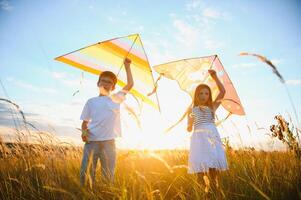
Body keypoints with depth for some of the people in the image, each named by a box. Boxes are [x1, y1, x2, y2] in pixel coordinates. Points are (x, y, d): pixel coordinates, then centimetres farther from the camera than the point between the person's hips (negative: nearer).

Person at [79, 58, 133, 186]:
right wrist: (84, 131, -9)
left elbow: (130, 84, 13)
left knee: (108, 175, 5)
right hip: (91, 142, 0)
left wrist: (127, 66, 17)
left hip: (109, 143, 0)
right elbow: (85, 122, 13)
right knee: (86, 173, -1)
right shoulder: (91, 102, 11)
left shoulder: (116, 99, 13)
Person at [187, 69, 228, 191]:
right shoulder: (192, 110, 14)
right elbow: (189, 129, 13)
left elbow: (222, 92, 7)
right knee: (199, 162, -9)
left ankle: (214, 188, -4)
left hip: (212, 135, 0)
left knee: (213, 163, -10)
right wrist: (190, 121, -9)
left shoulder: (212, 107, 15)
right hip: (198, 138, 0)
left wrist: (215, 77, 4)